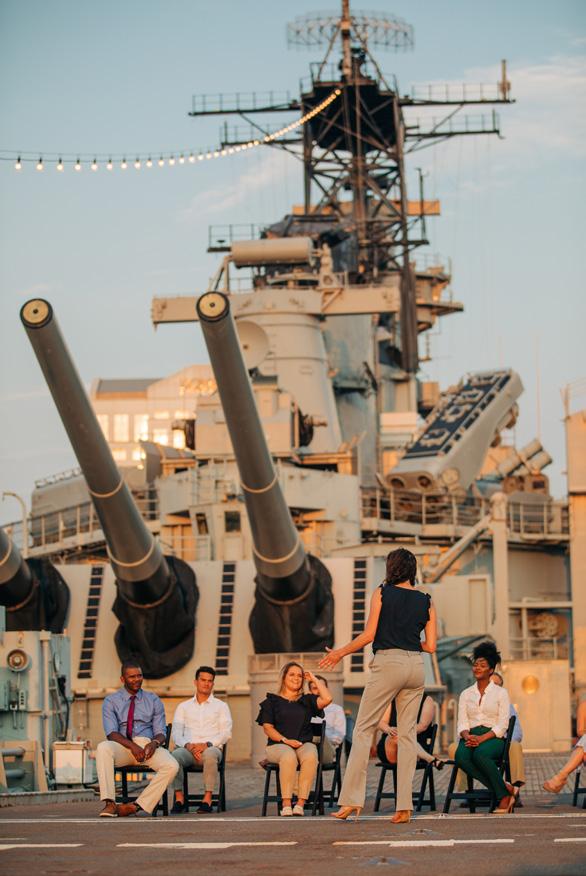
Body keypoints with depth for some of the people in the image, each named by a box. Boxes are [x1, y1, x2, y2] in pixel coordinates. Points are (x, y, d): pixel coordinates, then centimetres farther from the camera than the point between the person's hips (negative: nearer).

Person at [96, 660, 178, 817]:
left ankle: (139, 805, -27)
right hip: (122, 746, -1)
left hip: (148, 744, 1)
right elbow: (111, 733, -4)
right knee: (103, 748, -36)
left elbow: (161, 732, 10)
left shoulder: (153, 700, 16)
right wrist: (132, 746, -22)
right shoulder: (111, 701, 10)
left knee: (171, 766, -29)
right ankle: (110, 804, -39)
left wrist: (155, 743, -15)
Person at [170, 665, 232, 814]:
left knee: (210, 754, -39)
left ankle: (208, 798, -35)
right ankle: (179, 798, -29)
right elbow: (176, 733, 11)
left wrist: (207, 744, -11)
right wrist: (188, 745, -11)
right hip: (188, 749, 1)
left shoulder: (221, 706, 20)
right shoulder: (183, 707, 24)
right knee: (175, 755, -35)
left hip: (211, 748, -1)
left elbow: (226, 733, 7)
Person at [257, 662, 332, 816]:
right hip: (278, 745, -1)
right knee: (288, 757, -39)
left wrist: (314, 679, 14)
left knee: (310, 757, -36)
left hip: (305, 744, 2)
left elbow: (327, 699, 2)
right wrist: (285, 740, -9)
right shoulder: (272, 701, 16)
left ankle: (300, 803, -38)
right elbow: (268, 728, 7)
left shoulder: (307, 700, 21)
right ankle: (286, 804, -39)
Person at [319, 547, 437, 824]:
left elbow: (369, 635, -4)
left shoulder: (382, 593, 1)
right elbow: (431, 646, 7)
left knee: (363, 729, 0)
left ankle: (351, 800, -8)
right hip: (416, 666, 4)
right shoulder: (426, 601, 10)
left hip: (388, 662, -4)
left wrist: (340, 653, 8)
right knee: (407, 733, 6)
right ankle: (404, 807, 0)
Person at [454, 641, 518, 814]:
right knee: (461, 756, -34)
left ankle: (503, 795, -23)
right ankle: (505, 789, -29)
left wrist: (482, 738, -17)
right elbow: (462, 723, 10)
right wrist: (467, 736, -14)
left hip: (493, 737, -3)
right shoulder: (466, 694, 19)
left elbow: (502, 725, -2)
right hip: (471, 737, 3)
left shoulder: (500, 693, 8)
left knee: (480, 754, -39)